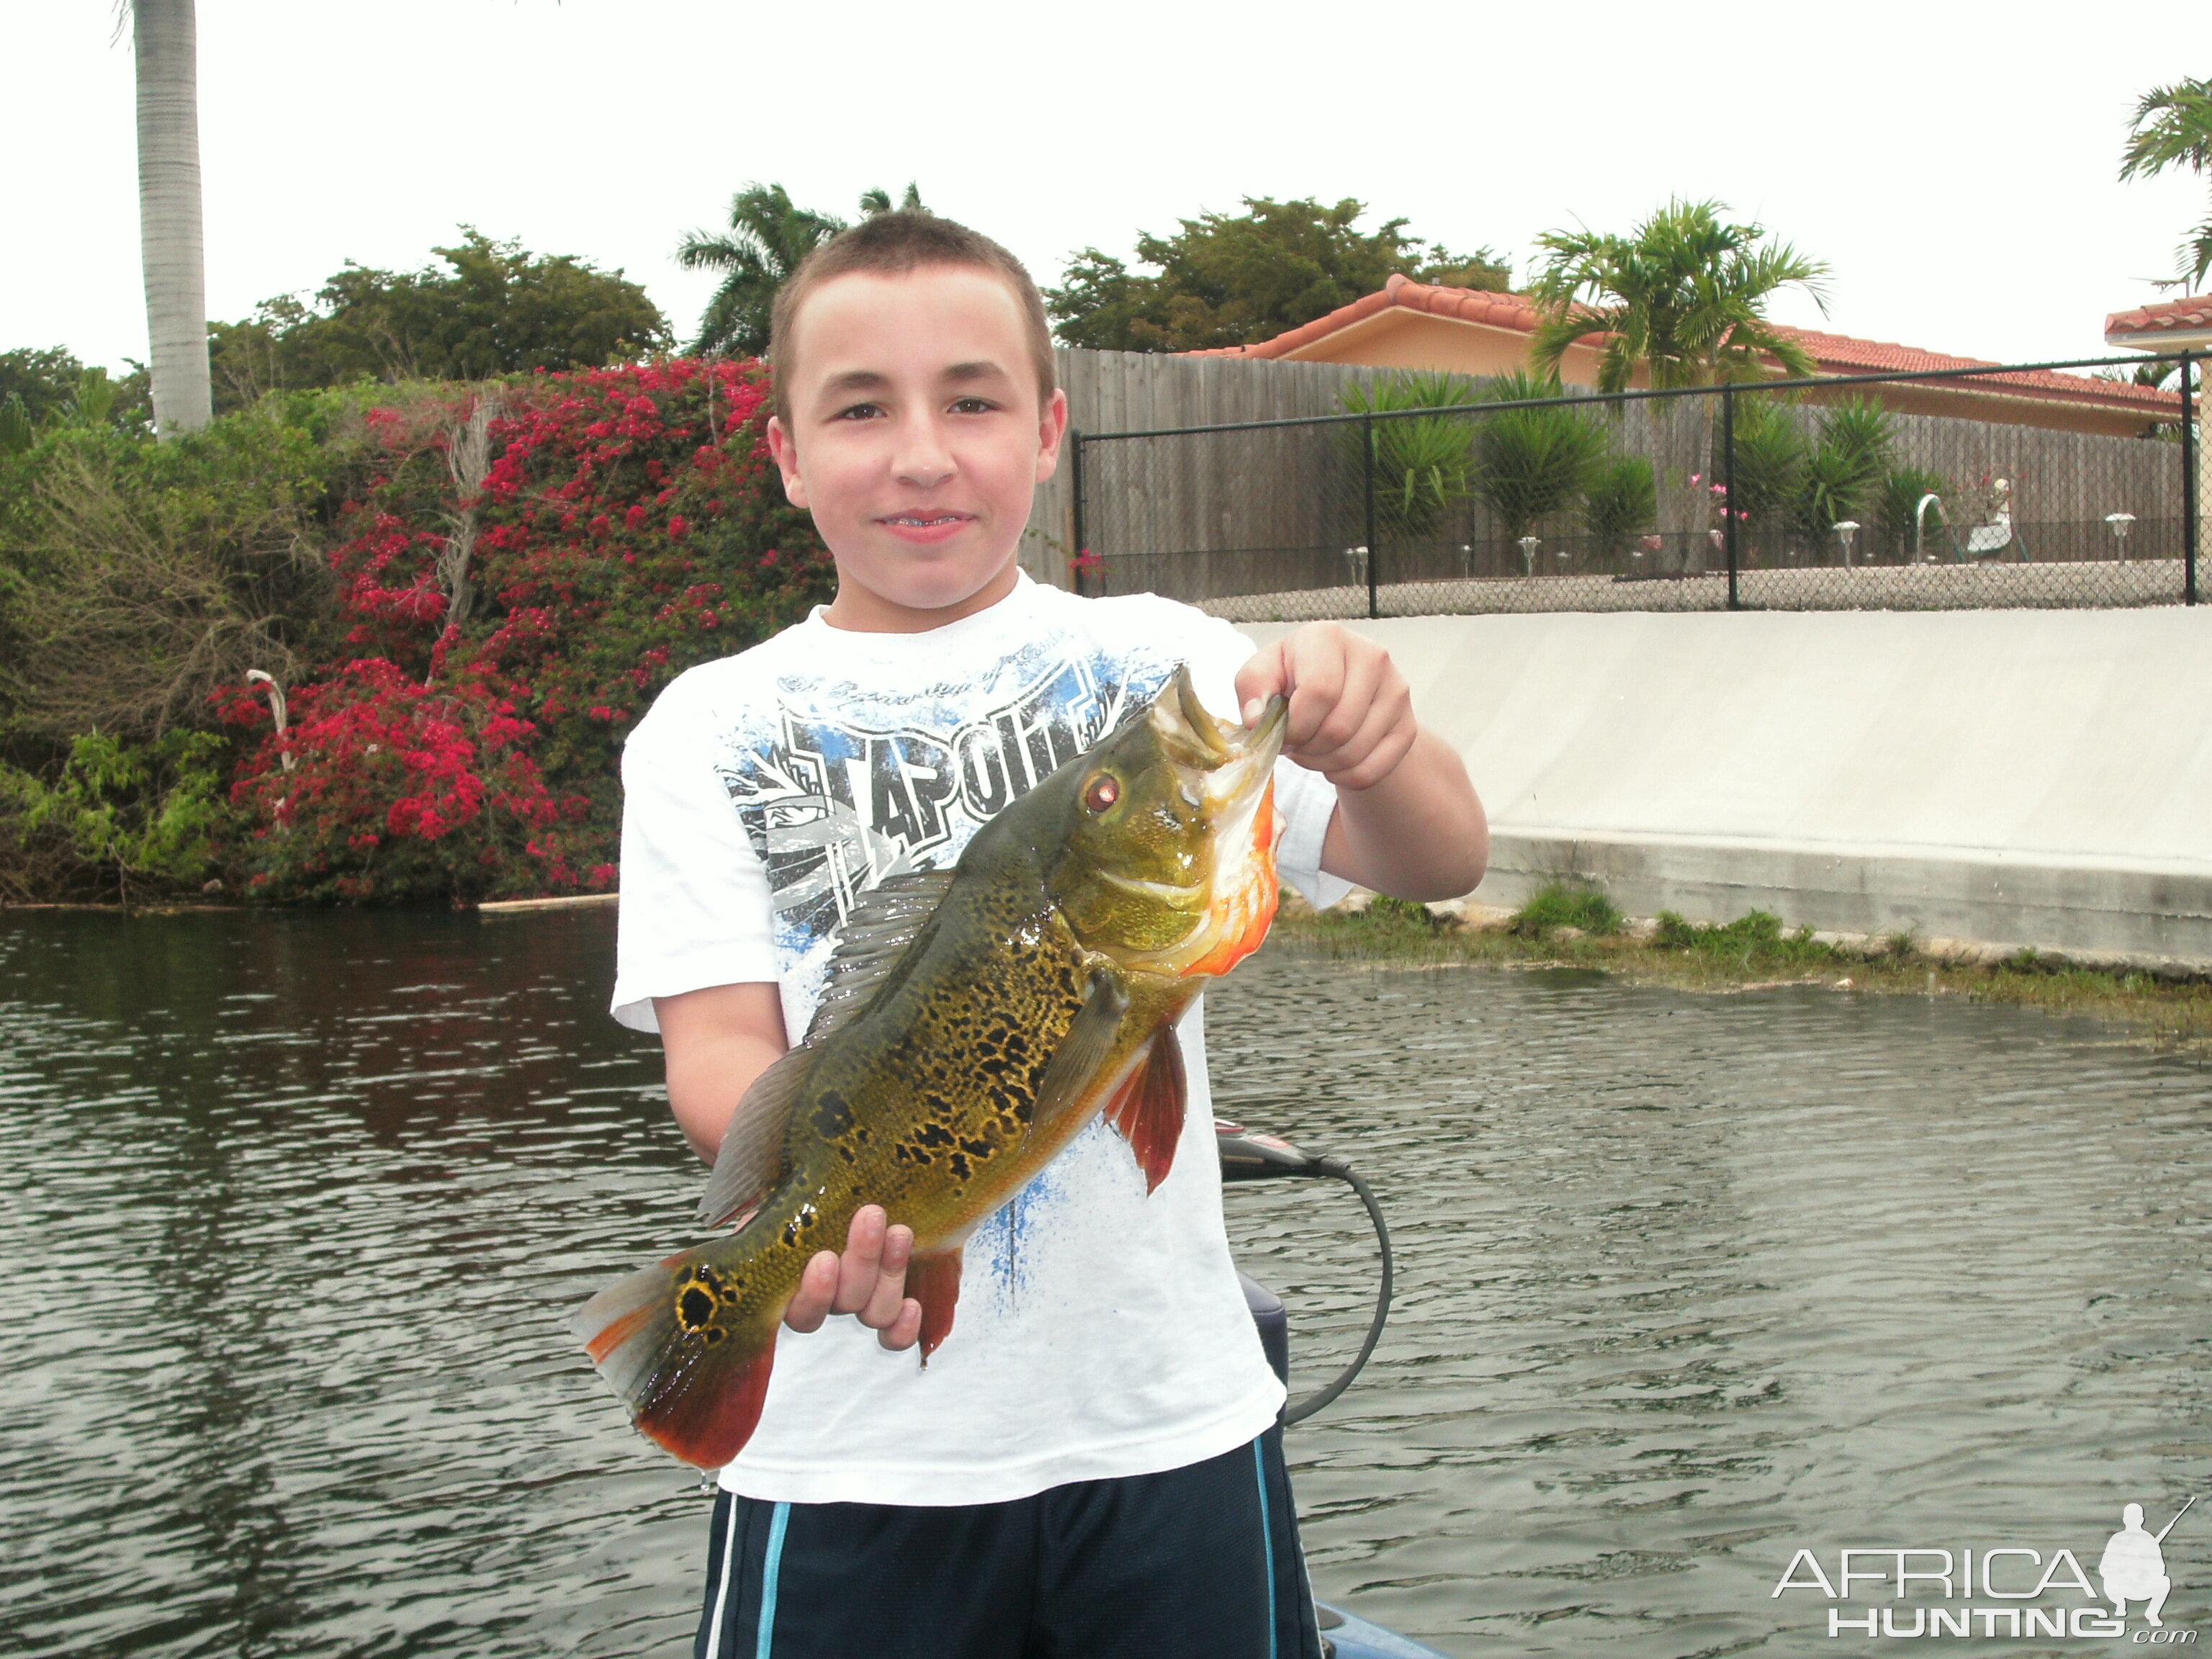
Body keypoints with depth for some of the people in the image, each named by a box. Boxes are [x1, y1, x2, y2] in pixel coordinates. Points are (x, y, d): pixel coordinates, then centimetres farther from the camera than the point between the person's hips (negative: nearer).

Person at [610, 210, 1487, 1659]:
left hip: (1166, 1418, 1)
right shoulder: (711, 728, 3)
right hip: (854, 1455, 0)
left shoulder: (1153, 661, 2)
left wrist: (1370, 751, -30)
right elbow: (716, 1038, -7)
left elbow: (1441, 862, -7)